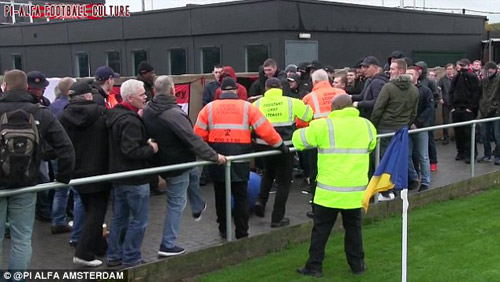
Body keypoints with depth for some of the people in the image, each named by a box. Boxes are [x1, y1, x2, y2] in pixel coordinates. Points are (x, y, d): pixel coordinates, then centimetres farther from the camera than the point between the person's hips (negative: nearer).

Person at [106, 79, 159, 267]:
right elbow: (131, 151, -29)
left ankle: (115, 256, 26)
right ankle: (131, 259, 7)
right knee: (139, 219, 1)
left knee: (119, 217, 17)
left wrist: (145, 142, 8)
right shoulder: (131, 121, -22)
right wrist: (151, 149, -14)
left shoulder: (116, 114, 9)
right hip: (134, 178, -10)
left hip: (119, 175, 10)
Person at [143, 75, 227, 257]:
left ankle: (198, 208, 49)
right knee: (176, 204, 3)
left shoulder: (147, 111, -3)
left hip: (161, 161, 8)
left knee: (193, 173, 32)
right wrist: (214, 156, -19)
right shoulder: (174, 113, -28)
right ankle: (167, 246, 10)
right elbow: (193, 140, -27)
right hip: (177, 164, -8)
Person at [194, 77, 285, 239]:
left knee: (220, 195, 16)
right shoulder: (247, 107, 1)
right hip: (240, 158, -1)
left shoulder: (209, 108, 4)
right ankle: (242, 234, 11)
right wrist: (280, 145, 9)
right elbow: (265, 130, -2)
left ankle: (223, 230, 25)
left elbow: (199, 135, 0)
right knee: (240, 196, 9)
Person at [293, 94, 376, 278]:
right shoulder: (366, 125, 4)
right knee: (353, 228, 18)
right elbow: (371, 145, 23)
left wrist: (318, 143, 21)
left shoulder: (324, 125, -10)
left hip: (329, 190, -3)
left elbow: (299, 138, 2)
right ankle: (357, 264, 25)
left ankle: (314, 267, 12)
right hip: (356, 190, 4)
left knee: (321, 229, 8)